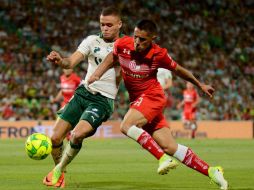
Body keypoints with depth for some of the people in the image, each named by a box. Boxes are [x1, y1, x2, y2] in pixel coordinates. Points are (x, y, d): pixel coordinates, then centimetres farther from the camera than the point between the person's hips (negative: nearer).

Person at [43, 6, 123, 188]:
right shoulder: (92, 40, 3)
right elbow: (71, 62, -7)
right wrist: (60, 60, -28)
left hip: (103, 100, -3)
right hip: (83, 92, 4)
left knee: (78, 135, -25)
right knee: (55, 137, -2)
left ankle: (58, 171, 0)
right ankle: (59, 171, 25)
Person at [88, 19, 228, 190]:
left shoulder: (159, 54, -15)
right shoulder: (122, 44, -8)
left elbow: (178, 70, 3)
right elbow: (112, 58, 15)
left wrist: (200, 85, 15)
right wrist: (97, 75, 0)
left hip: (152, 96, -5)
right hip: (137, 99, 5)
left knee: (127, 126, -28)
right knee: (169, 147, -3)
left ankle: (164, 159, -23)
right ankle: (210, 171, 3)